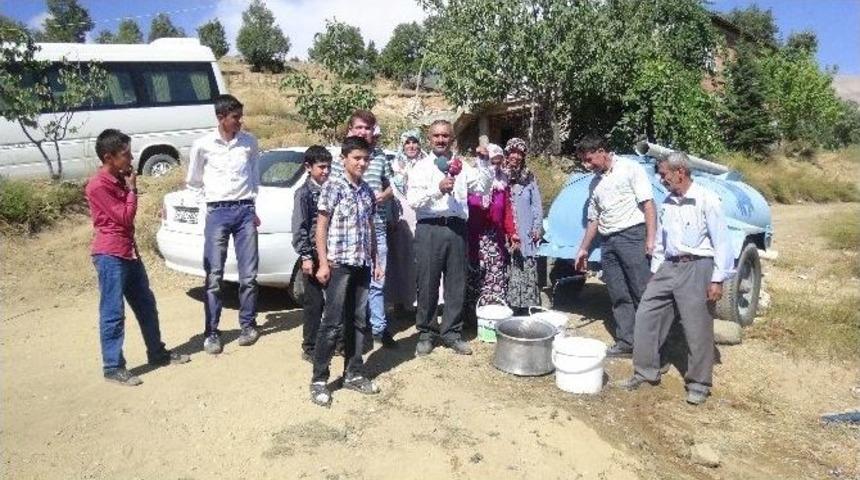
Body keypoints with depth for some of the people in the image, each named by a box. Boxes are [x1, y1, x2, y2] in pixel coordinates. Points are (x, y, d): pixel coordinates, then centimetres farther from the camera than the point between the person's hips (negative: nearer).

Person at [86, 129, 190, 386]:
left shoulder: (118, 180, 13)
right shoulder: (98, 185, -17)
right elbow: (126, 217, -15)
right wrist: (132, 188, -8)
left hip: (129, 252, 9)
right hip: (110, 256, -9)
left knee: (146, 304, 15)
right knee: (113, 313, -2)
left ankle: (158, 353, 28)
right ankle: (113, 367, 7)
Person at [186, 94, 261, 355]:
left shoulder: (250, 142, 6)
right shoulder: (203, 145, -1)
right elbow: (193, 181, 13)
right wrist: (214, 198, 11)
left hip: (245, 210, 2)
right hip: (217, 213, -1)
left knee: (249, 274, 3)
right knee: (214, 276, -1)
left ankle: (248, 325, 17)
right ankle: (211, 333, 7)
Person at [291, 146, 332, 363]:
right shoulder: (304, 193, -6)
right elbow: (299, 228, -10)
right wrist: (306, 257, -15)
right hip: (314, 254, -5)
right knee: (314, 303, 1)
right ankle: (310, 348, 12)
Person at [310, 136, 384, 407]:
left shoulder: (367, 191, 12)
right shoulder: (333, 187, -5)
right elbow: (321, 227, -7)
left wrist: (376, 260, 14)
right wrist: (323, 263, -13)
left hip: (361, 265, 6)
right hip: (338, 264, -6)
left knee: (359, 321, 10)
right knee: (333, 323, -5)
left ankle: (353, 374, 21)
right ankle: (319, 379, 5)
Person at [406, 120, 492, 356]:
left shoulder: (461, 166, 14)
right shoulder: (421, 166, 5)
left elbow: (482, 187, 6)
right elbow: (412, 199, -7)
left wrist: (483, 162, -3)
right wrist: (438, 189, -18)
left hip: (457, 228, 3)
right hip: (429, 229, -3)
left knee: (456, 283, 7)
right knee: (427, 283, 3)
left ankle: (452, 332, 19)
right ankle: (426, 333, 17)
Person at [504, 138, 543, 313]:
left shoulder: (529, 178, 10)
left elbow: (537, 205, 13)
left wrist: (537, 228, 5)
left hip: (526, 234, 2)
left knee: (527, 270, -1)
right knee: (507, 271, -4)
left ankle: (525, 306, 6)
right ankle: (509, 306, 4)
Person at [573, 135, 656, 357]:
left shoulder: (630, 169, 0)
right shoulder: (595, 183, 19)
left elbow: (648, 204, -8)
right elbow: (594, 219, 23)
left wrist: (650, 238, -16)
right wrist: (583, 249, 21)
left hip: (632, 235, -7)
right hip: (608, 242, 7)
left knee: (643, 293, -6)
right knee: (619, 296, 8)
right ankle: (625, 342, 14)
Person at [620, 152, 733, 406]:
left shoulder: (706, 200, -7)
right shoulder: (667, 203, 13)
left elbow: (721, 242, -9)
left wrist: (717, 280, -12)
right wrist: (655, 272, 16)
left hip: (696, 268, -7)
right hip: (668, 267, 7)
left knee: (697, 328, 0)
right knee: (646, 315, 4)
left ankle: (699, 383, 15)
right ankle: (646, 371, 17)